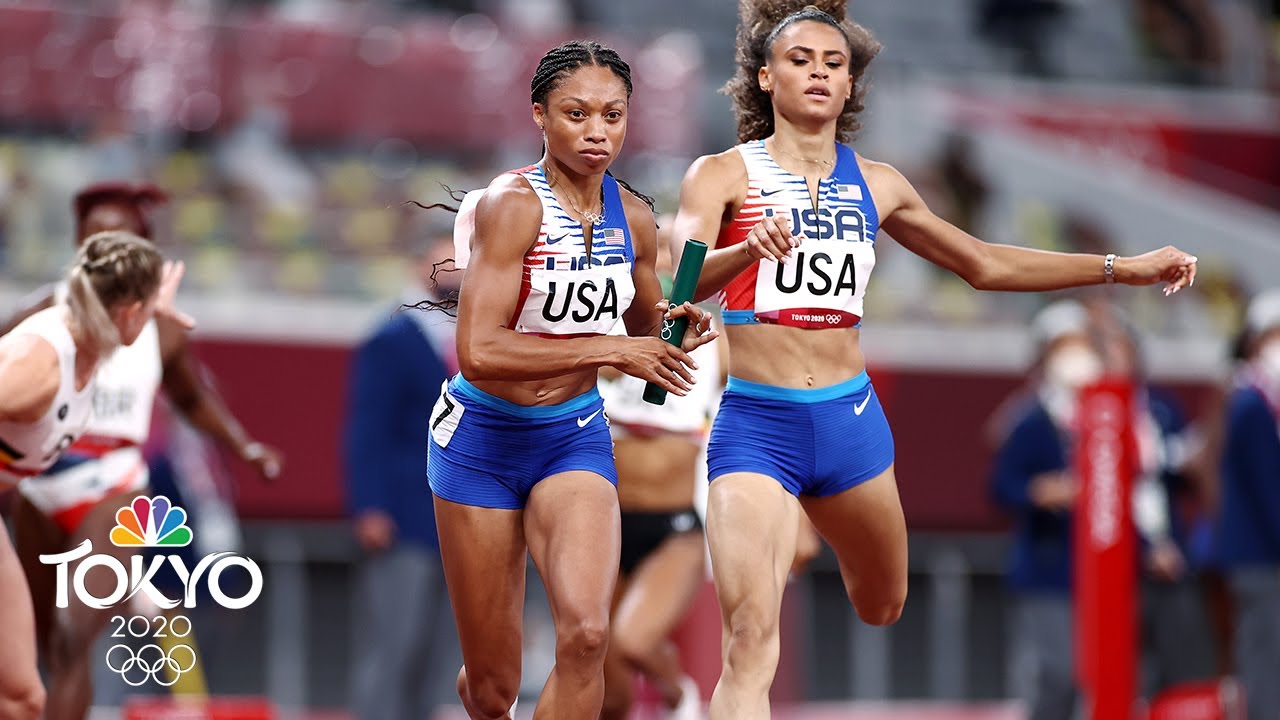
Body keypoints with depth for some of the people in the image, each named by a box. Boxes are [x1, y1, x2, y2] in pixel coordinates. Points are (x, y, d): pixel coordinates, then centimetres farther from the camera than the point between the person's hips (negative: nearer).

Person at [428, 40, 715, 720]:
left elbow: (644, 326, 19)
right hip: (483, 440, -4)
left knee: (586, 633, -25)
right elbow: (478, 352, -29)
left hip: (575, 436, 4)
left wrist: (674, 332, -5)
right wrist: (610, 349, -28)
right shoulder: (513, 203, -19)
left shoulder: (632, 218, 0)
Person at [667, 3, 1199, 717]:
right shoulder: (723, 175, -2)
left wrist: (1125, 267, 20)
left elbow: (983, 264, 22)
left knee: (883, 612, 17)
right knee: (751, 636, -20)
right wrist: (749, 249, -40)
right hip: (755, 424, -5)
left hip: (852, 418, 5)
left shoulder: (875, 184, 11)